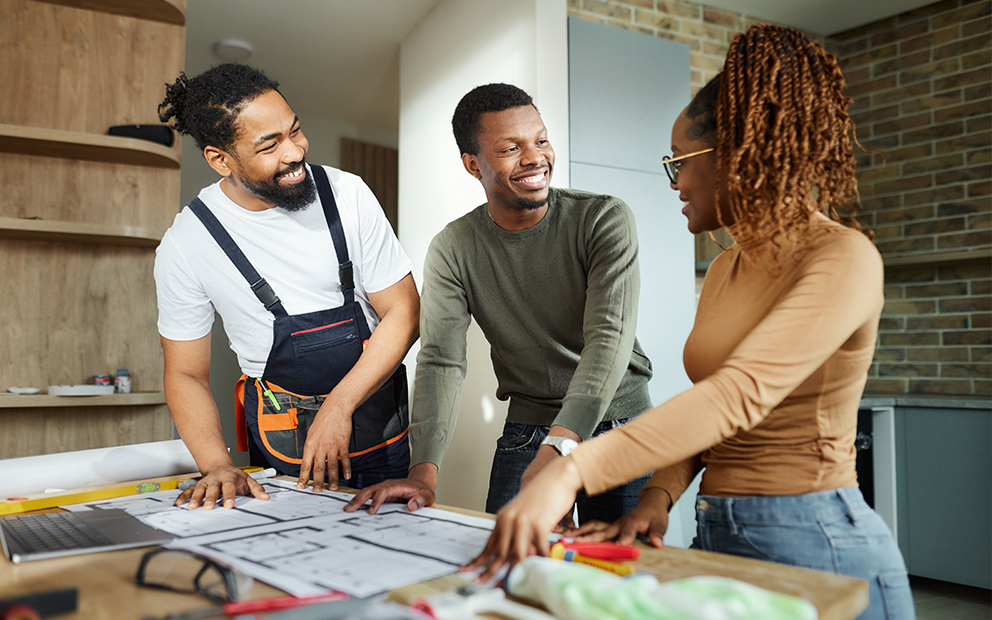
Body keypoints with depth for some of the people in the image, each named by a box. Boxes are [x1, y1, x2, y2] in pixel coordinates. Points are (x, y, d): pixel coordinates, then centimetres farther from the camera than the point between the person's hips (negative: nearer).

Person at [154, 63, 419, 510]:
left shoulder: (348, 195, -9)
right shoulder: (184, 245, -9)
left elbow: (403, 311, -7)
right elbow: (186, 374, -1)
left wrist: (338, 407, -16)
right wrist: (217, 465, -17)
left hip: (378, 428, 1)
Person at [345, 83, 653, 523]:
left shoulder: (605, 219, -12)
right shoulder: (452, 250, -4)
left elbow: (609, 340, -22)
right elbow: (440, 360, -11)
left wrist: (559, 447, -37)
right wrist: (424, 472, -26)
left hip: (619, 425, -1)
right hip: (525, 433, 2)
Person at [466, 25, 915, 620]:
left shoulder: (843, 258, -15)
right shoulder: (725, 268, 11)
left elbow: (740, 393, -30)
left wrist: (570, 472, -37)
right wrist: (660, 495, -7)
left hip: (815, 546, -7)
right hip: (717, 531, 7)